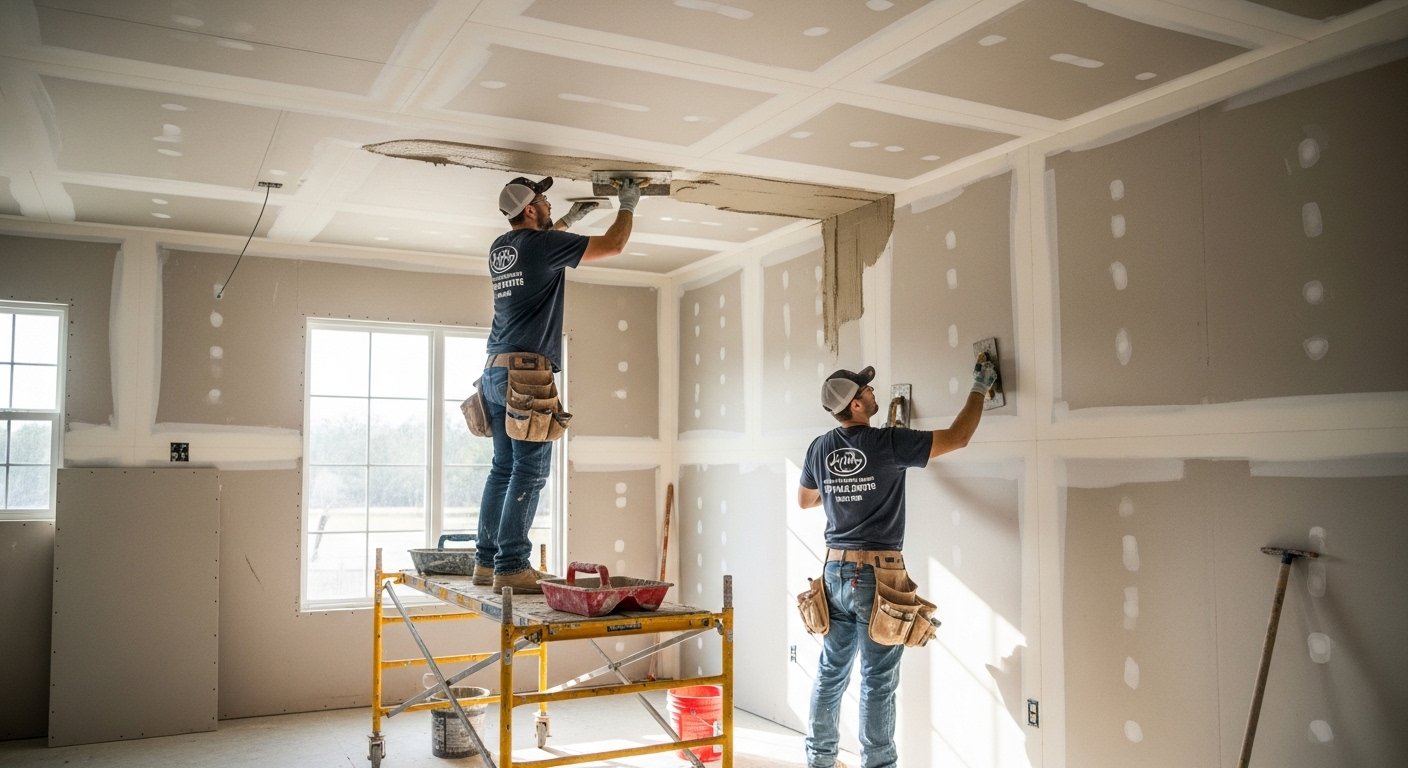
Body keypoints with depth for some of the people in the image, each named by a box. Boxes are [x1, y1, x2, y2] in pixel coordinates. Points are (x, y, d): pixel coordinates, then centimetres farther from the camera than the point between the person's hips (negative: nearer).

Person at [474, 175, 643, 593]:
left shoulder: (499, 247, 17)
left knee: (503, 469, 10)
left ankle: (487, 561, 12)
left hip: (495, 371, 9)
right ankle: (512, 567, -11)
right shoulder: (544, 244, -5)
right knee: (529, 471, -9)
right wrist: (627, 206, 17)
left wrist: (567, 221, 45)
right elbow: (612, 245, 1)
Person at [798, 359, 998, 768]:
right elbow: (958, 437, -8)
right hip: (878, 575, -5)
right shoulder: (888, 443, -13)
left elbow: (804, 501, 19)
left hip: (835, 571, 6)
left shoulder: (819, 448, 4)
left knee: (831, 671, 14)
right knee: (878, 681, 3)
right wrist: (980, 388, 4)